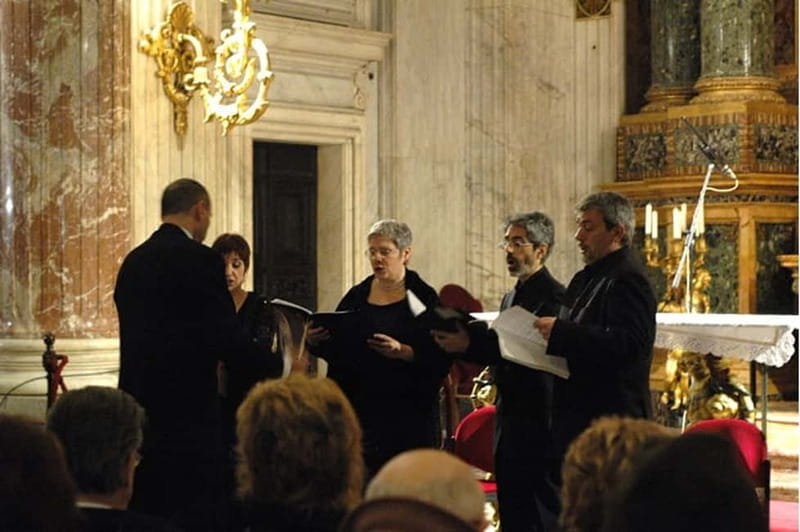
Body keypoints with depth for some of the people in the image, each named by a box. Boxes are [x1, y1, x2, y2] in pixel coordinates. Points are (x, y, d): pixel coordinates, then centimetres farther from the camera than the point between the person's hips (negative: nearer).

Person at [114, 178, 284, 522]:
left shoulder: (133, 261, 11)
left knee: (144, 517, 12)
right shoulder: (200, 260, -12)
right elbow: (228, 342, -16)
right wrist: (282, 368, -2)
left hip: (137, 413, 8)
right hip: (186, 415, -8)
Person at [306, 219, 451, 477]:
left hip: (409, 412, -3)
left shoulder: (423, 298, -1)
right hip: (361, 406, 3)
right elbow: (336, 350, 11)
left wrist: (403, 352, -25)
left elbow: (440, 357, -10)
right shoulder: (357, 296, 11)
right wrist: (315, 341, -10)